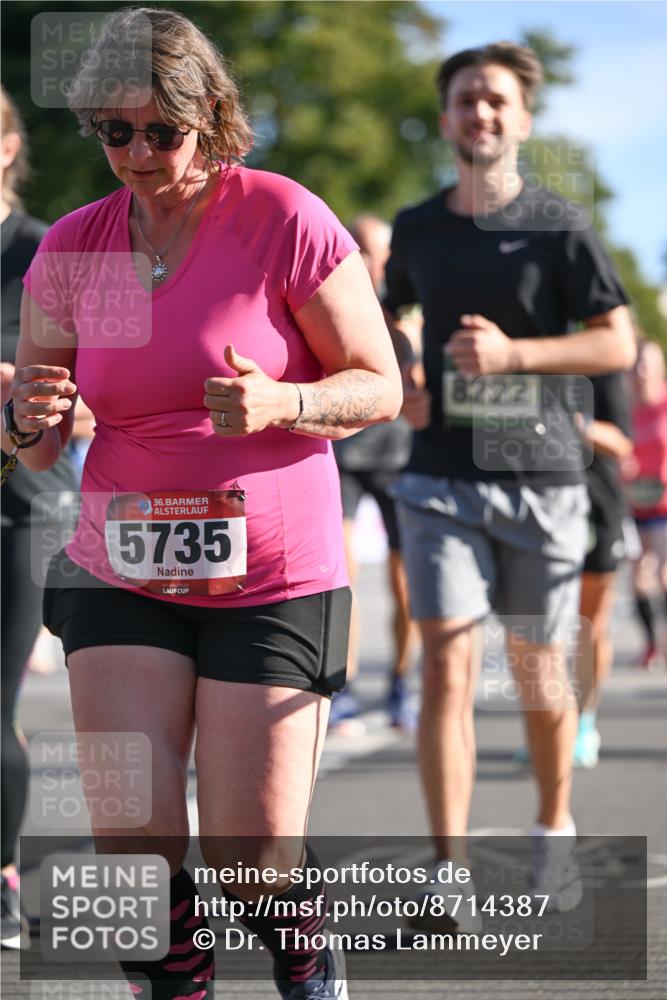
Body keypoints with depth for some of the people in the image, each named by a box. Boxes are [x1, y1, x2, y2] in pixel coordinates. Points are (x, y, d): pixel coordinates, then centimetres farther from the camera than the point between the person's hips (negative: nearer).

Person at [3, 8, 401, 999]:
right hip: (123, 573, 3)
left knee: (253, 861, -2)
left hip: (273, 578, -3)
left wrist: (278, 404, -24)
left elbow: (379, 386, -5)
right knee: (132, 841, -9)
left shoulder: (287, 221, -9)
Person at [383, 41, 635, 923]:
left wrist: (512, 354, -17)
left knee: (537, 669, 10)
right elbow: (389, 313, 26)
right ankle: (449, 877, -16)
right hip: (443, 478, 1)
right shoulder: (417, 229, 7)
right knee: (446, 661, -13)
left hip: (542, 476, -1)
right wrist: (403, 376, 5)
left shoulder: (558, 227, -2)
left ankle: (555, 830, 34)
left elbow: (619, 344, -5)